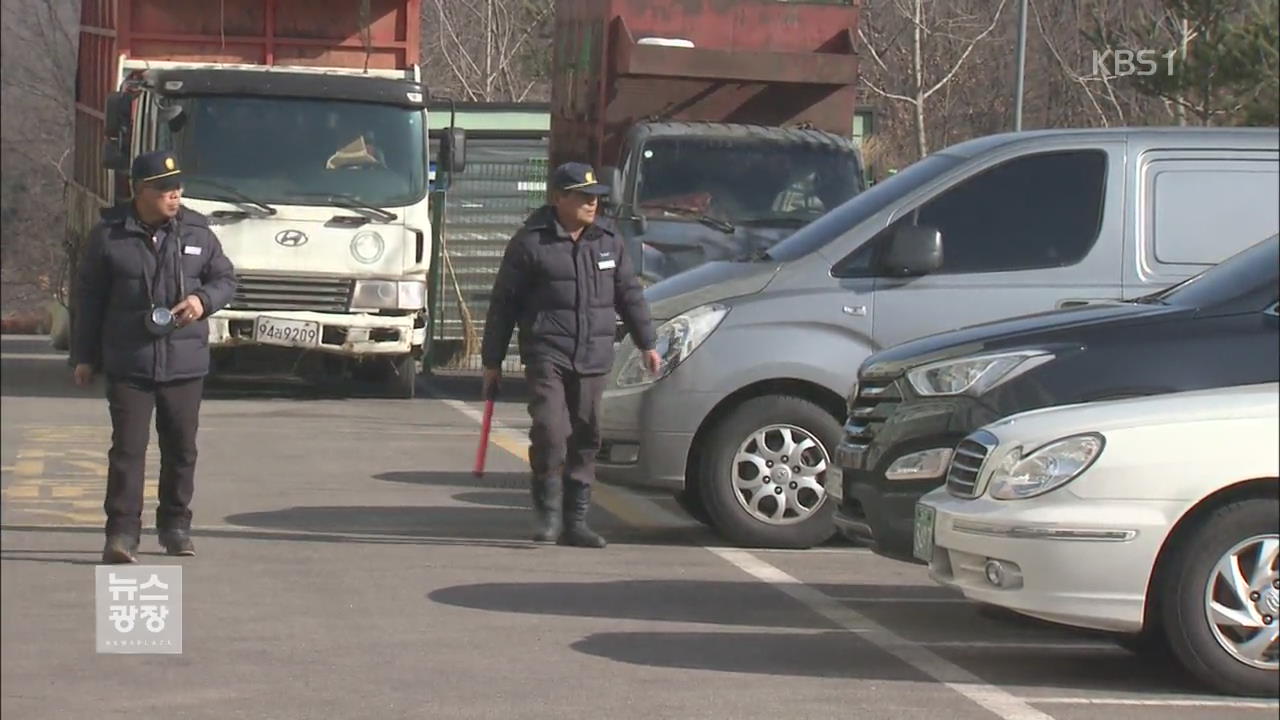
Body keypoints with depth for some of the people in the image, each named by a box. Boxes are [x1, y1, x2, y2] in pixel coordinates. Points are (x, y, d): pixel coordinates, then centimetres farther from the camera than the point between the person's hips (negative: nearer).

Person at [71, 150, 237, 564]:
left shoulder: (197, 232, 5)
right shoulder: (109, 235, -1)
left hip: (185, 363, 2)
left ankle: (175, 526, 23)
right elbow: (89, 296, 6)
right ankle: (121, 533, -7)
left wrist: (203, 300, -9)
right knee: (128, 448, -7)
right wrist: (84, 356, 5)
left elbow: (225, 279, 14)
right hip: (127, 365, -2)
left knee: (181, 448, 9)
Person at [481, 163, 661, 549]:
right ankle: (548, 512, -3)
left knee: (585, 440, 7)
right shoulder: (531, 242, -3)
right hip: (547, 355, -5)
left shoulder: (608, 242, 11)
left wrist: (646, 343, 17)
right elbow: (503, 303, 0)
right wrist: (492, 360, 1)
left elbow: (629, 294, 21)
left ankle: (575, 520, 14)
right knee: (550, 431, -18)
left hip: (594, 358, 5)